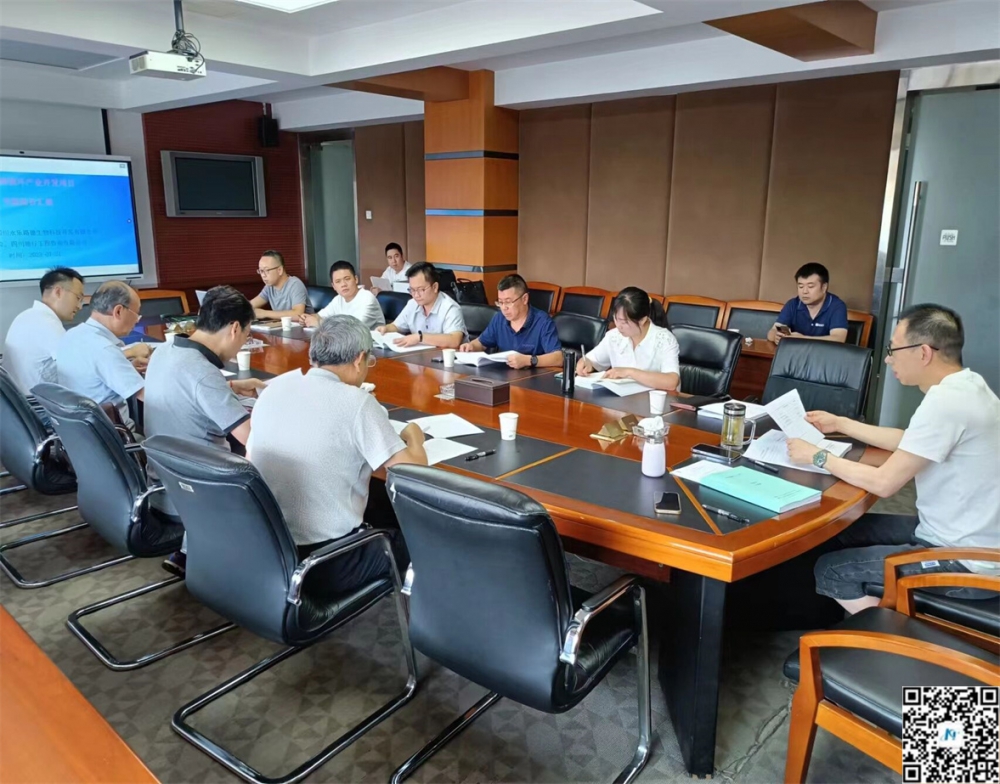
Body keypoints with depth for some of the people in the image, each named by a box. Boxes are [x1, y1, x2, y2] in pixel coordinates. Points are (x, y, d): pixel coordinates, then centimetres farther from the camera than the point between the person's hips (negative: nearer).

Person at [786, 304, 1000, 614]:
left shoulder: (945, 401, -27)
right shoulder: (964, 386, 4)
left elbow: (883, 483, -23)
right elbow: (908, 442, 19)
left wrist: (818, 457, -11)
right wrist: (841, 424, 21)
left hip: (965, 561, -10)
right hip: (966, 535, 10)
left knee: (829, 569, -3)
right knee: (847, 530, 17)